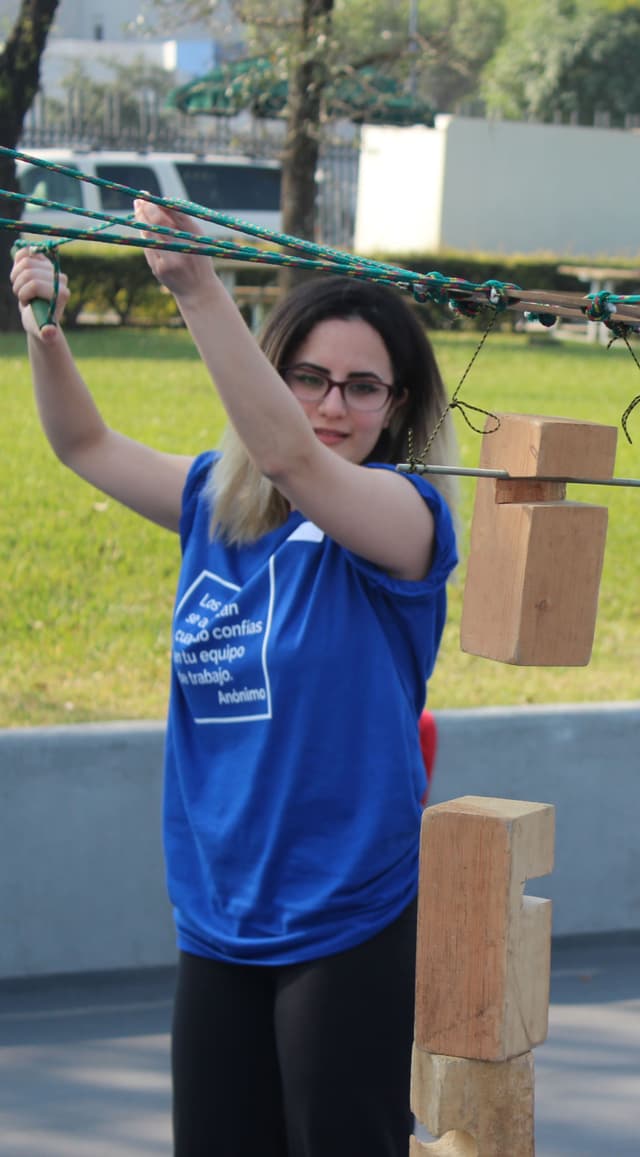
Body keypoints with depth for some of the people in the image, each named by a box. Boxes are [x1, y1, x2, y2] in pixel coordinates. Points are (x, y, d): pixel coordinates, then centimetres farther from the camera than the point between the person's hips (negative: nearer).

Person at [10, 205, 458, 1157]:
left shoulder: (402, 516, -10)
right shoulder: (219, 503, 9)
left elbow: (292, 453, -28)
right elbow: (86, 444, 19)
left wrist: (200, 290, -36)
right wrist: (45, 330, 0)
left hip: (346, 924, -6)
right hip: (219, 923, 6)